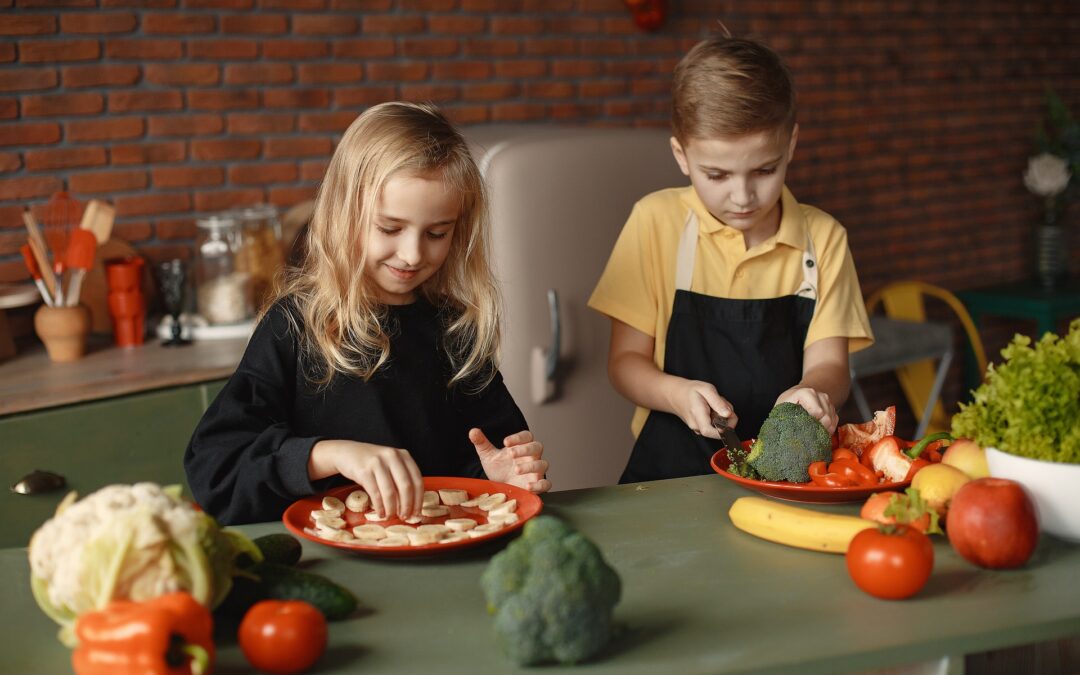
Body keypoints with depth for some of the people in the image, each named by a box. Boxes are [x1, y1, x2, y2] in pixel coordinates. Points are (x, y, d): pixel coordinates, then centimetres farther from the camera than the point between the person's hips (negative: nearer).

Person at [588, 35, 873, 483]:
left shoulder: (823, 237, 7)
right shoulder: (657, 223, 1)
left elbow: (827, 363, 2)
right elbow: (625, 361, 3)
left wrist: (812, 393, -22)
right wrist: (678, 393, -19)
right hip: (673, 469, -2)